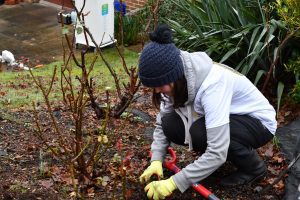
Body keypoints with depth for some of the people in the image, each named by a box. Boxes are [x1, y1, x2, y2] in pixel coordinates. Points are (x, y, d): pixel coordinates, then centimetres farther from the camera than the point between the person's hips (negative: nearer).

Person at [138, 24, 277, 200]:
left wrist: (173, 183, -36)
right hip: (227, 117, 7)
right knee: (170, 125, -16)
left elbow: (217, 153, -39)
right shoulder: (178, 77, -16)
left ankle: (253, 167, -6)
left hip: (259, 122, -7)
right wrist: (156, 161, -19)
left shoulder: (212, 84, -37)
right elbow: (161, 123, -5)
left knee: (201, 132, -34)